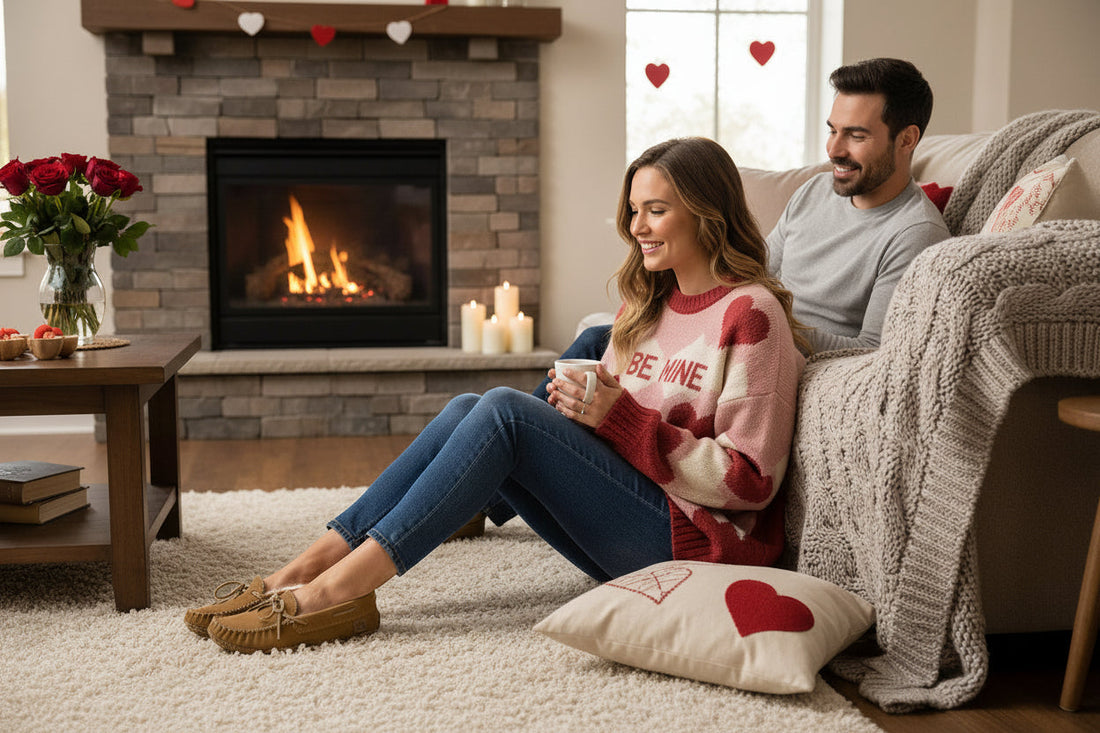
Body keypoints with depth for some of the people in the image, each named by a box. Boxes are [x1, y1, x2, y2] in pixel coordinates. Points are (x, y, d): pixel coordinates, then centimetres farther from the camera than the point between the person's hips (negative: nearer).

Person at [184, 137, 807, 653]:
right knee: (468, 409, -11)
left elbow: (748, 481, -15)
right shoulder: (651, 301, 15)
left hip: (697, 538, -7)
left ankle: (337, 589, -24)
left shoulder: (750, 313, -11)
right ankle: (302, 571, -16)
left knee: (505, 409, -23)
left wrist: (620, 417, -19)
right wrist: (579, 407, -6)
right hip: (627, 543, 8)